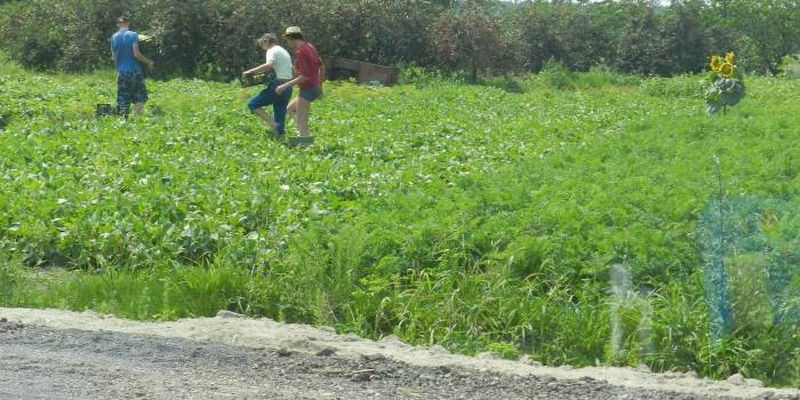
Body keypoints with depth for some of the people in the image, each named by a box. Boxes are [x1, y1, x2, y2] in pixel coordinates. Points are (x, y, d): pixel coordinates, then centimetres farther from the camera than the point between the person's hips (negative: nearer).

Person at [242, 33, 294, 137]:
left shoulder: (272, 51, -5)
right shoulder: (284, 51, 23)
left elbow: (269, 65, -25)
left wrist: (250, 72, -22)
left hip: (278, 86, -9)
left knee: (253, 104, -4)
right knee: (280, 115, 10)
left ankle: (274, 125, -16)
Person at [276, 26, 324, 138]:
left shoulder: (300, 52, -18)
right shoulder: (310, 47, 9)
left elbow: (305, 76, -24)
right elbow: (321, 67, 17)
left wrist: (285, 86, -21)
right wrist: (320, 86, 27)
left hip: (307, 90, -10)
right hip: (315, 87, 10)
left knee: (302, 125, -7)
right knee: (291, 109, 23)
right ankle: (305, 134, 12)